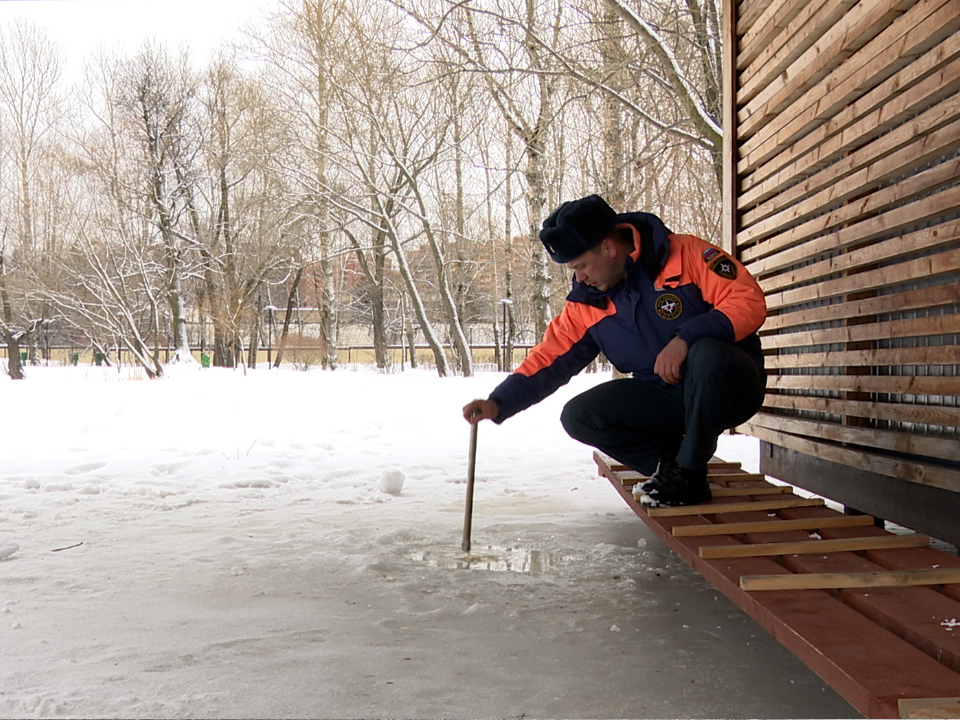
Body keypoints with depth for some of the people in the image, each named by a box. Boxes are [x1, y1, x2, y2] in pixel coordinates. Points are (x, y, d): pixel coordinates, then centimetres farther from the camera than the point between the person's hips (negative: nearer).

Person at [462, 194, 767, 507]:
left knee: (706, 353, -38)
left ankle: (689, 473, -18)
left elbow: (750, 301, -22)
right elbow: (550, 358, 0)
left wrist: (685, 338, -32)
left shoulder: (685, 255, -15)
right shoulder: (587, 304, 0)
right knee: (579, 416, -13)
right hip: (665, 399, 5)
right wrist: (499, 403, -13)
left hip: (731, 389, -4)